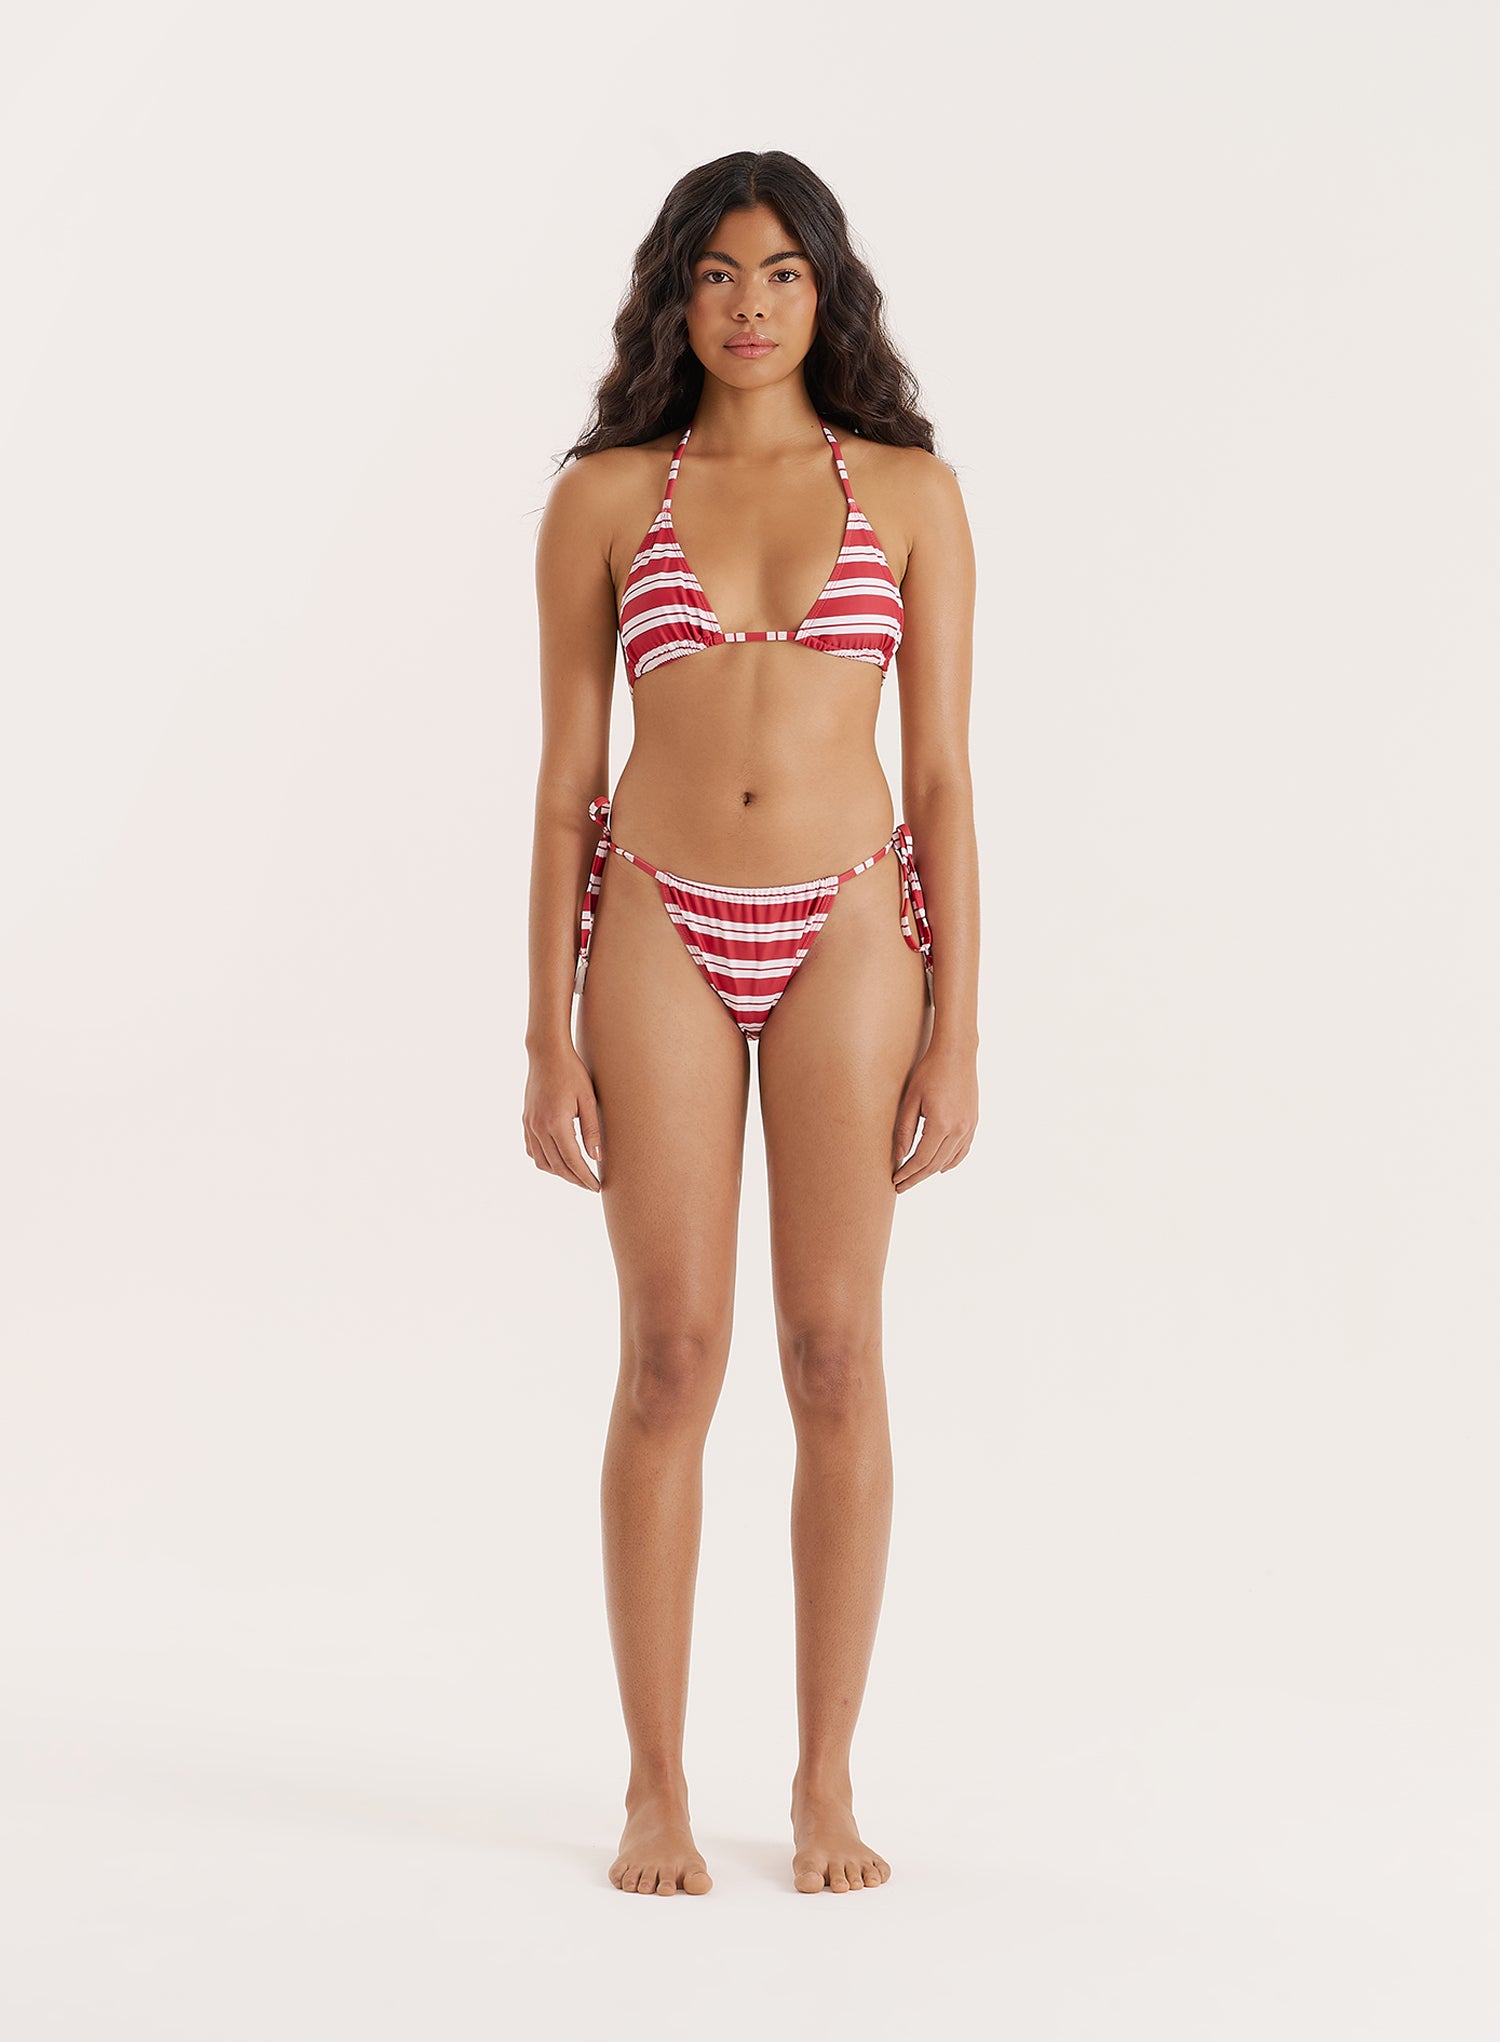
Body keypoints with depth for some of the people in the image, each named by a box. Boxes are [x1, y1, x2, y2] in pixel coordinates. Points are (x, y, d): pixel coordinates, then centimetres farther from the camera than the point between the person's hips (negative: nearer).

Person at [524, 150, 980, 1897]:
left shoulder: (909, 493, 5)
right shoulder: (601, 499, 4)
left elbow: (943, 773, 3)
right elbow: (566, 775, 4)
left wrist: (956, 1030, -3)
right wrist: (548, 1036, -2)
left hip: (847, 932, 0)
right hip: (661, 934, 0)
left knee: (835, 1356, 1)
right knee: (671, 1360, -1)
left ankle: (826, 1785, 13)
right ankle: (656, 1789, 11)